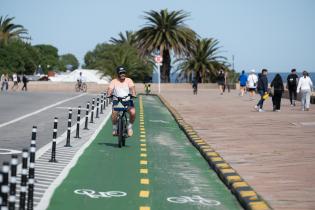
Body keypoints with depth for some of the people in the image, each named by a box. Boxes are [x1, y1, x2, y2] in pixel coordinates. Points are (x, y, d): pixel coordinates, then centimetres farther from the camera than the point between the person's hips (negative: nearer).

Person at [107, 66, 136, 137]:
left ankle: (130, 127, 1)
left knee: (133, 112, -25)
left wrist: (133, 94, -32)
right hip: (117, 100, 0)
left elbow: (132, 88, -12)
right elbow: (110, 89, -10)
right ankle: (114, 127, -1)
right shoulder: (114, 81, 4)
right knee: (114, 112, -27)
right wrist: (109, 94, -31)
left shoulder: (129, 80, 4)